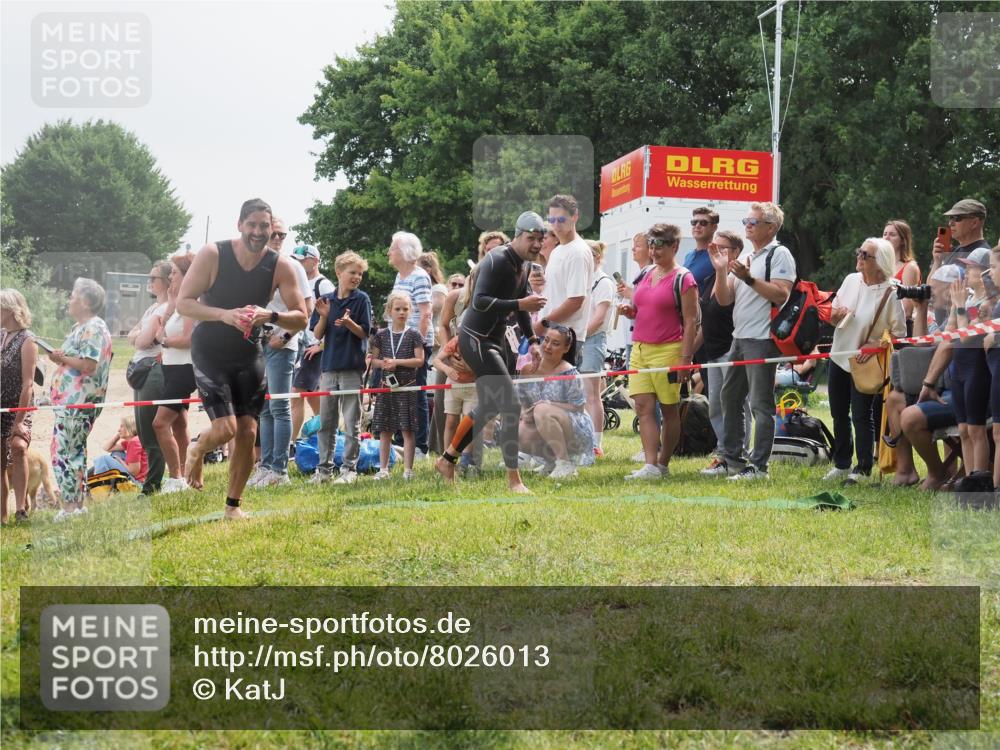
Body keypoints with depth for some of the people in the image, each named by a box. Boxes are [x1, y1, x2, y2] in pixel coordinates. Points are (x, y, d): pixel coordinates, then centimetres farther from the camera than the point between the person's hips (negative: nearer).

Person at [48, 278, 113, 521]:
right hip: (70, 399, 11)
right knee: (74, 450, 14)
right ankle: (78, 505, 19)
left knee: (63, 451, -11)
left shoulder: (93, 329, -13)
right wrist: (60, 356, 4)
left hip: (79, 402, -11)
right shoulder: (80, 327, 18)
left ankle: (69, 506, -11)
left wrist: (62, 359, -10)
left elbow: (89, 365, -21)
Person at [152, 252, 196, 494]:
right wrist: (171, 303, 4)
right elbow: (161, 333, 9)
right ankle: (179, 478, 17)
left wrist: (165, 342, -7)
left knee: (161, 422, -15)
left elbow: (189, 338, -22)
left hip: (183, 370, -10)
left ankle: (176, 478, -12)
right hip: (173, 368, 10)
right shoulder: (179, 302, 15)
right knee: (178, 424, 12)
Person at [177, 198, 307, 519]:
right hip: (210, 351, -3)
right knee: (226, 427, -16)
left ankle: (234, 505, 15)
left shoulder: (280, 266, -10)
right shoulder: (213, 254, -17)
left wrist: (270, 316, -30)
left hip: (249, 354, 3)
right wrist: (224, 315, -31)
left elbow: (301, 319, -9)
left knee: (248, 431, -1)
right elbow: (183, 302, -16)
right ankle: (196, 451, 20)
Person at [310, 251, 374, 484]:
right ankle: (324, 468, 14)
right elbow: (317, 335, 7)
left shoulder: (361, 299, 0)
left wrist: (349, 322, -22)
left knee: (351, 422, -1)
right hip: (330, 365, 3)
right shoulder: (327, 300, 7)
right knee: (326, 421, 8)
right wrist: (323, 317, -11)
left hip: (352, 368, -3)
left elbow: (364, 332, -4)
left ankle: (349, 469, 3)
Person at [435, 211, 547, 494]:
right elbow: (480, 301, -31)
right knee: (511, 407, -15)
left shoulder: (524, 264, 9)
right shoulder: (497, 261, -21)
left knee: (490, 407, 17)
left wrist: (532, 340, 16)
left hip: (496, 340, 10)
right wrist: (520, 304, -35)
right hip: (476, 340, -10)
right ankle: (514, 478, -11)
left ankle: (447, 460, 30)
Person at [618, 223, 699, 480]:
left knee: (669, 409, 4)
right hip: (640, 348, 7)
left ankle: (663, 464, 11)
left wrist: (685, 357, -16)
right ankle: (650, 465, -8)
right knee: (644, 407, -4)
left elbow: (691, 322, -10)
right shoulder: (647, 276, 15)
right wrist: (629, 311, 4)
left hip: (668, 350, -7)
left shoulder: (683, 279, -6)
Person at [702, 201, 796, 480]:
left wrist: (748, 278, -20)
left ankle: (758, 465, -6)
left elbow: (781, 295, -18)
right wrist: (720, 271, 0)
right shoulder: (744, 255, 19)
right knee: (730, 397, 12)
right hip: (739, 337, 9)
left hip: (762, 339, -9)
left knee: (760, 404, -7)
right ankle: (731, 459, 20)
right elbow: (724, 299, 15)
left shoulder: (779, 254, -5)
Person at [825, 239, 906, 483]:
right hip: (839, 358, 6)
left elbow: (899, 333, -12)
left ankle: (863, 469, 5)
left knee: (862, 415, -4)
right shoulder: (851, 280, 2)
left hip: (865, 364, -6)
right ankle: (841, 464, 25)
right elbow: (832, 318, 12)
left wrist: (875, 346, -23)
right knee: (839, 414, 13)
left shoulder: (890, 293, -15)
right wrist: (837, 314, -11)